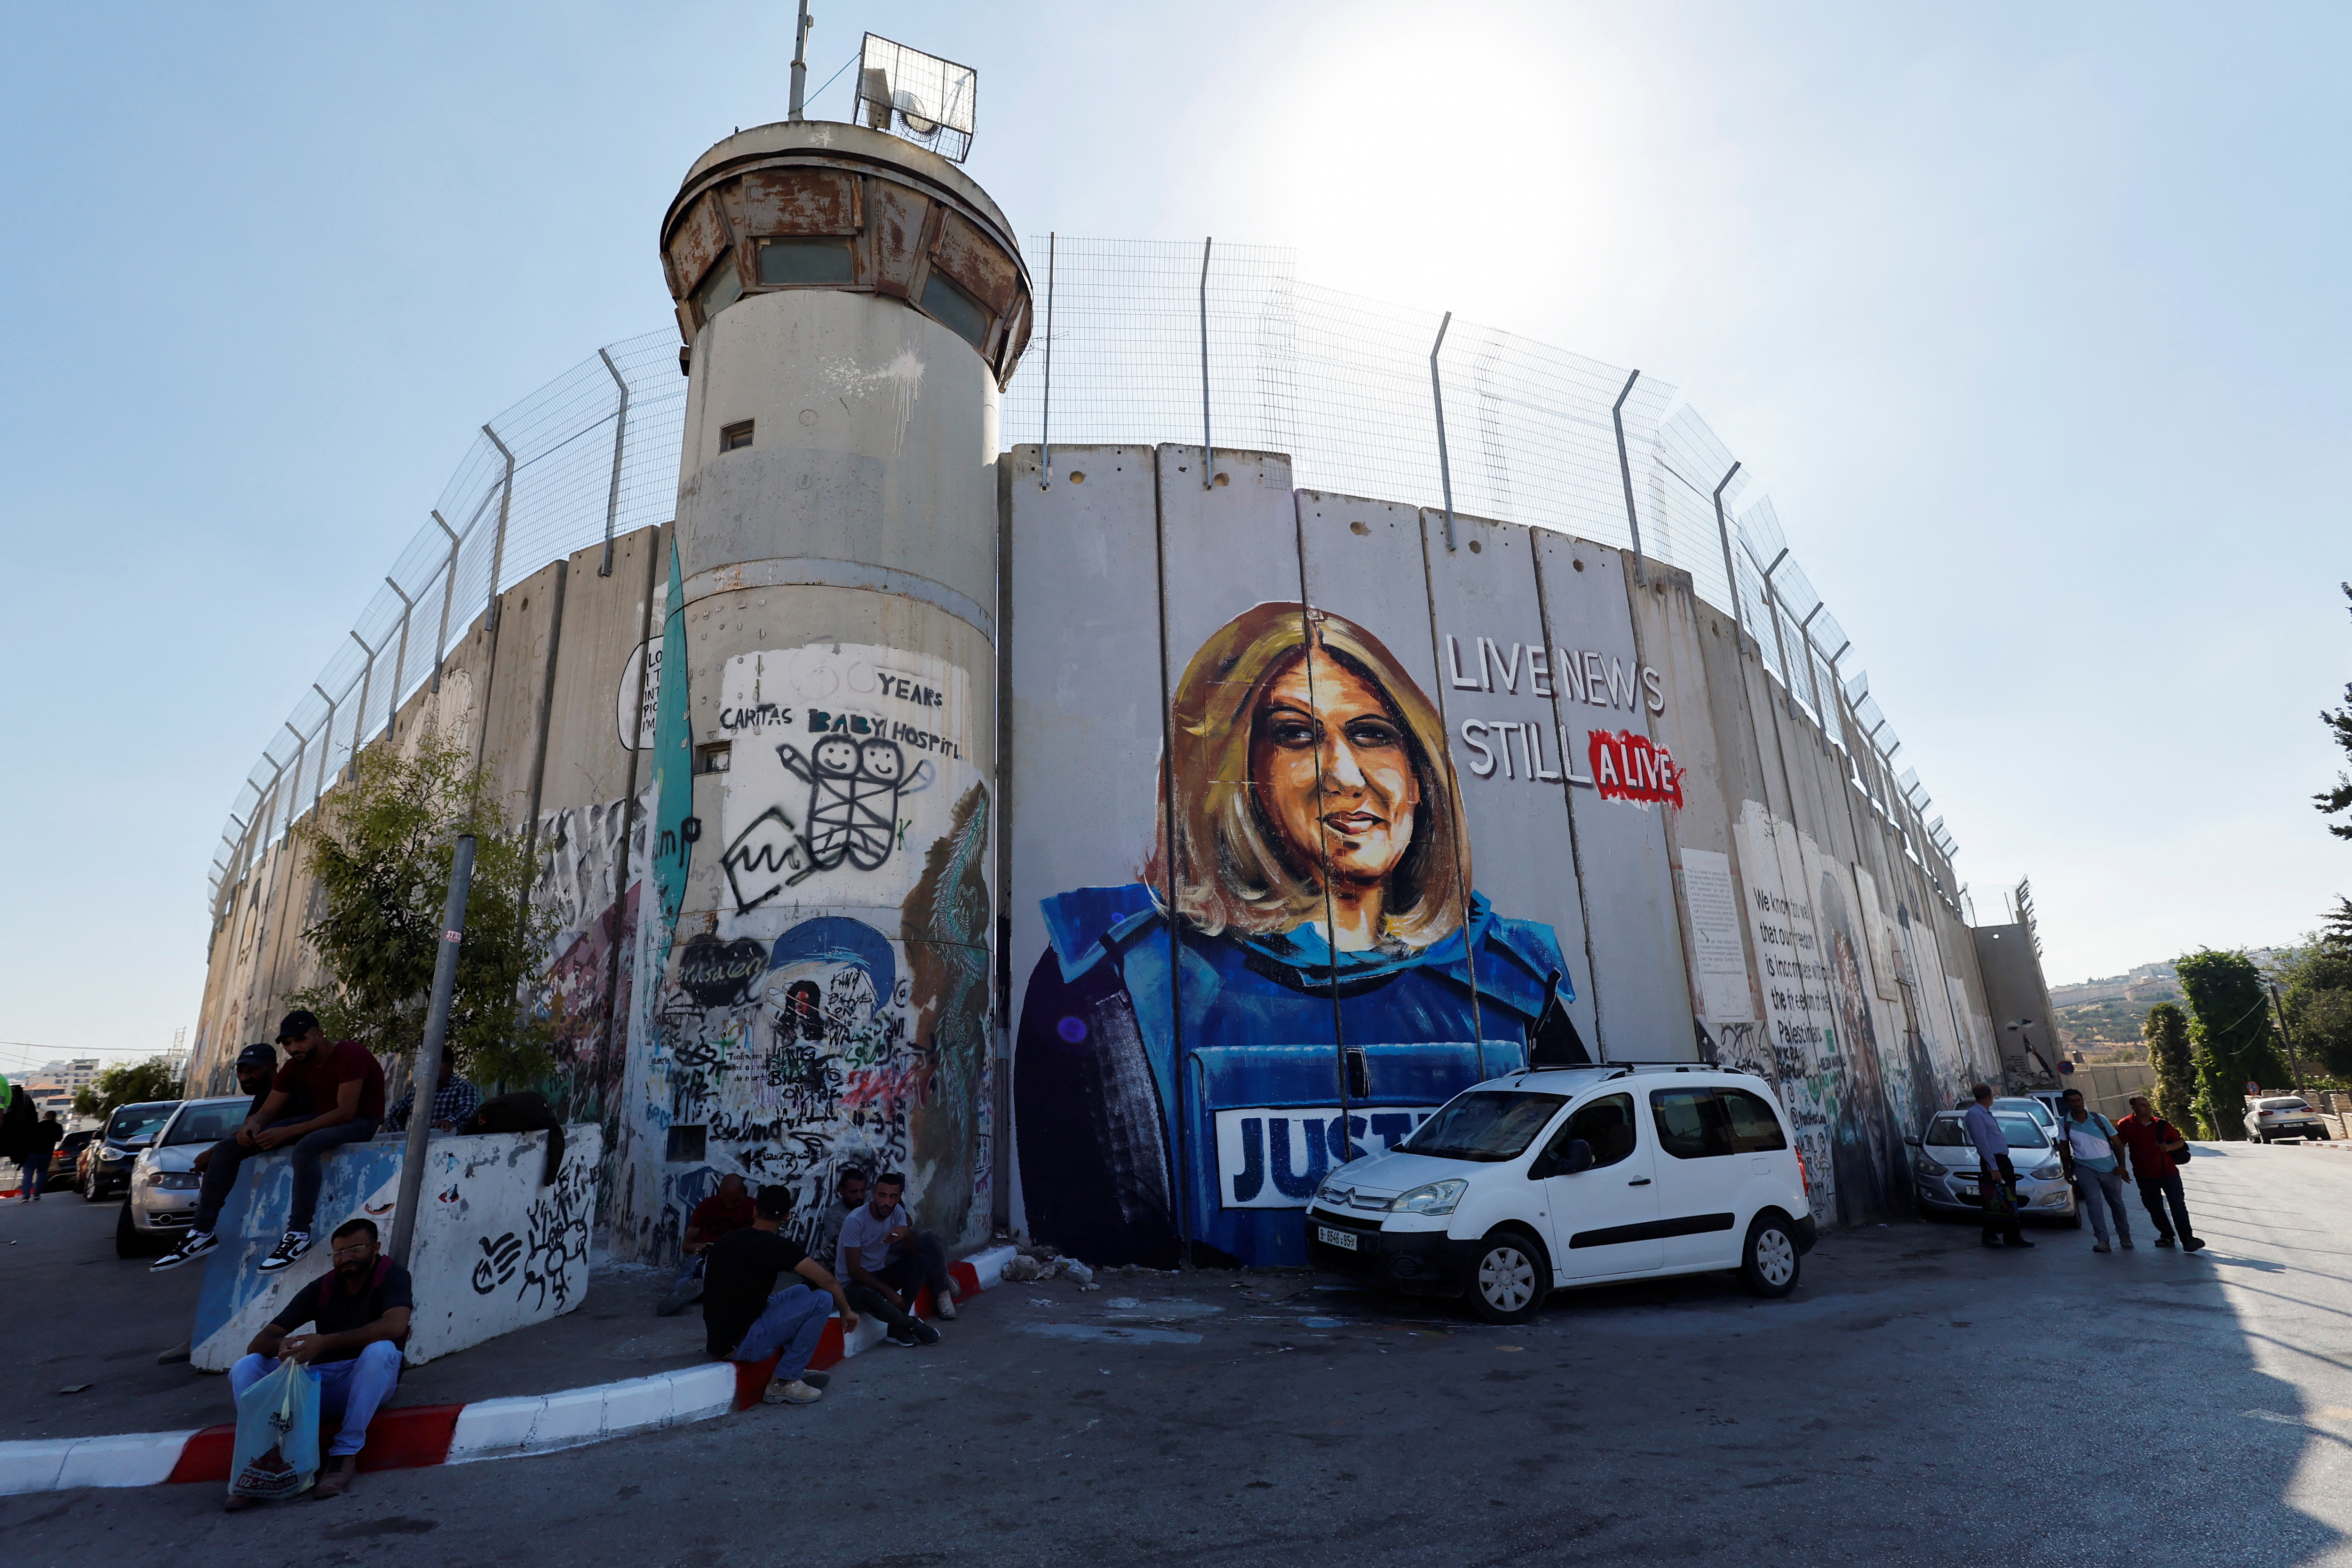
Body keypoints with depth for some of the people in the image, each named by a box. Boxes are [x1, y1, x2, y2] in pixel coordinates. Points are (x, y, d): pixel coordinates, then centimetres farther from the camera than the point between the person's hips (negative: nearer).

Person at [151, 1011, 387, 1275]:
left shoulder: (349, 1055, -21)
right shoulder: (295, 1067, 4)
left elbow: (346, 1112, -27)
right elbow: (267, 1112, 5)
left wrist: (287, 1132, -28)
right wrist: (251, 1125, -20)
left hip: (360, 1122, -9)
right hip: (322, 1119, 9)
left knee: (306, 1146, -41)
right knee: (228, 1147, 2)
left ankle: (299, 1235, -35)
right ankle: (202, 1233, 4)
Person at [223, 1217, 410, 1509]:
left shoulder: (392, 1276, -6)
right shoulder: (321, 1288, 7)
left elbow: (395, 1325, -26)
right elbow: (258, 1343, 2)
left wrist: (326, 1342, -32)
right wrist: (281, 1345, -23)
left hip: (368, 1383, -4)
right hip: (318, 1383, 5)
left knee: (381, 1350, -37)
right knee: (245, 1369, -12)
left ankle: (345, 1454, -28)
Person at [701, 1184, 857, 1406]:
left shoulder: (726, 1240, 7)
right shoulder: (778, 1246, -15)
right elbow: (828, 1282, -14)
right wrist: (846, 1311, 5)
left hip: (715, 1340, 8)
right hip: (741, 1345, -8)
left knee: (801, 1291, 19)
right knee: (822, 1299, -9)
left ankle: (796, 1370, 17)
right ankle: (784, 1383, -2)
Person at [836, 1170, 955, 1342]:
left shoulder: (896, 1211, -5)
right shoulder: (855, 1222, -23)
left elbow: (913, 1251, -2)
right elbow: (854, 1270, -23)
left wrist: (905, 1232, -25)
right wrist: (888, 1291, -25)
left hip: (879, 1275, 6)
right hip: (853, 1283, -6)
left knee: (922, 1260, -15)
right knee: (869, 1296, -40)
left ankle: (899, 1327, -15)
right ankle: (912, 1324, -11)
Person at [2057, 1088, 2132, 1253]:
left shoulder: (2100, 1119, -2)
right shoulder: (2065, 1125, -2)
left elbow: (2117, 1144, 3)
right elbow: (2064, 1148, 5)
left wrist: (2121, 1165, -5)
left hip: (2110, 1169, 1)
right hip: (2086, 1169, -1)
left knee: (2117, 1204, 13)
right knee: (2093, 1201, -14)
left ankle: (2125, 1236, 31)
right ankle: (2103, 1240, -16)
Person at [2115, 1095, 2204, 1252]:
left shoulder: (2161, 1124, 0)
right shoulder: (2125, 1126, -6)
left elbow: (2181, 1142, 7)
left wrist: (2169, 1147, -14)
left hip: (2169, 1172, 0)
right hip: (2145, 1177, 0)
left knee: (2178, 1206, -5)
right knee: (2155, 1209, 10)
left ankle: (2187, 1240, -3)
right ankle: (2167, 1236, 25)